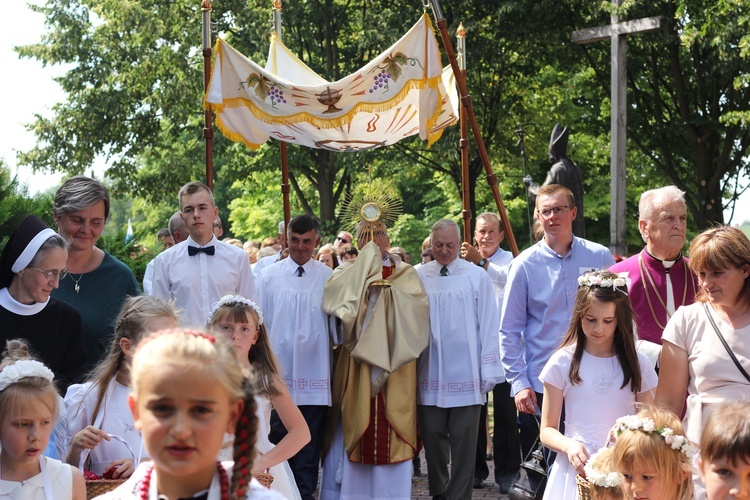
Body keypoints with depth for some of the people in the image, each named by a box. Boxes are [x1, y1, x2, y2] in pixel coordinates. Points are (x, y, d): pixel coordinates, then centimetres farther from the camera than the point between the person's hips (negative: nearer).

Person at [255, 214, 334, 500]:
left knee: (309, 441, 5)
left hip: (314, 373, -1)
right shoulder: (268, 276, 5)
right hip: (279, 371, 1)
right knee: (277, 438, 7)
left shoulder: (328, 278, 2)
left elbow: (337, 325, 5)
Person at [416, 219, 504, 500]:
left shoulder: (477, 277, 0)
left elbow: (488, 326, 1)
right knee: (433, 439, 11)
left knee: (463, 443, 3)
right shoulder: (418, 277, 3)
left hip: (466, 376, -2)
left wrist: (488, 372, -2)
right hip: (430, 377, 2)